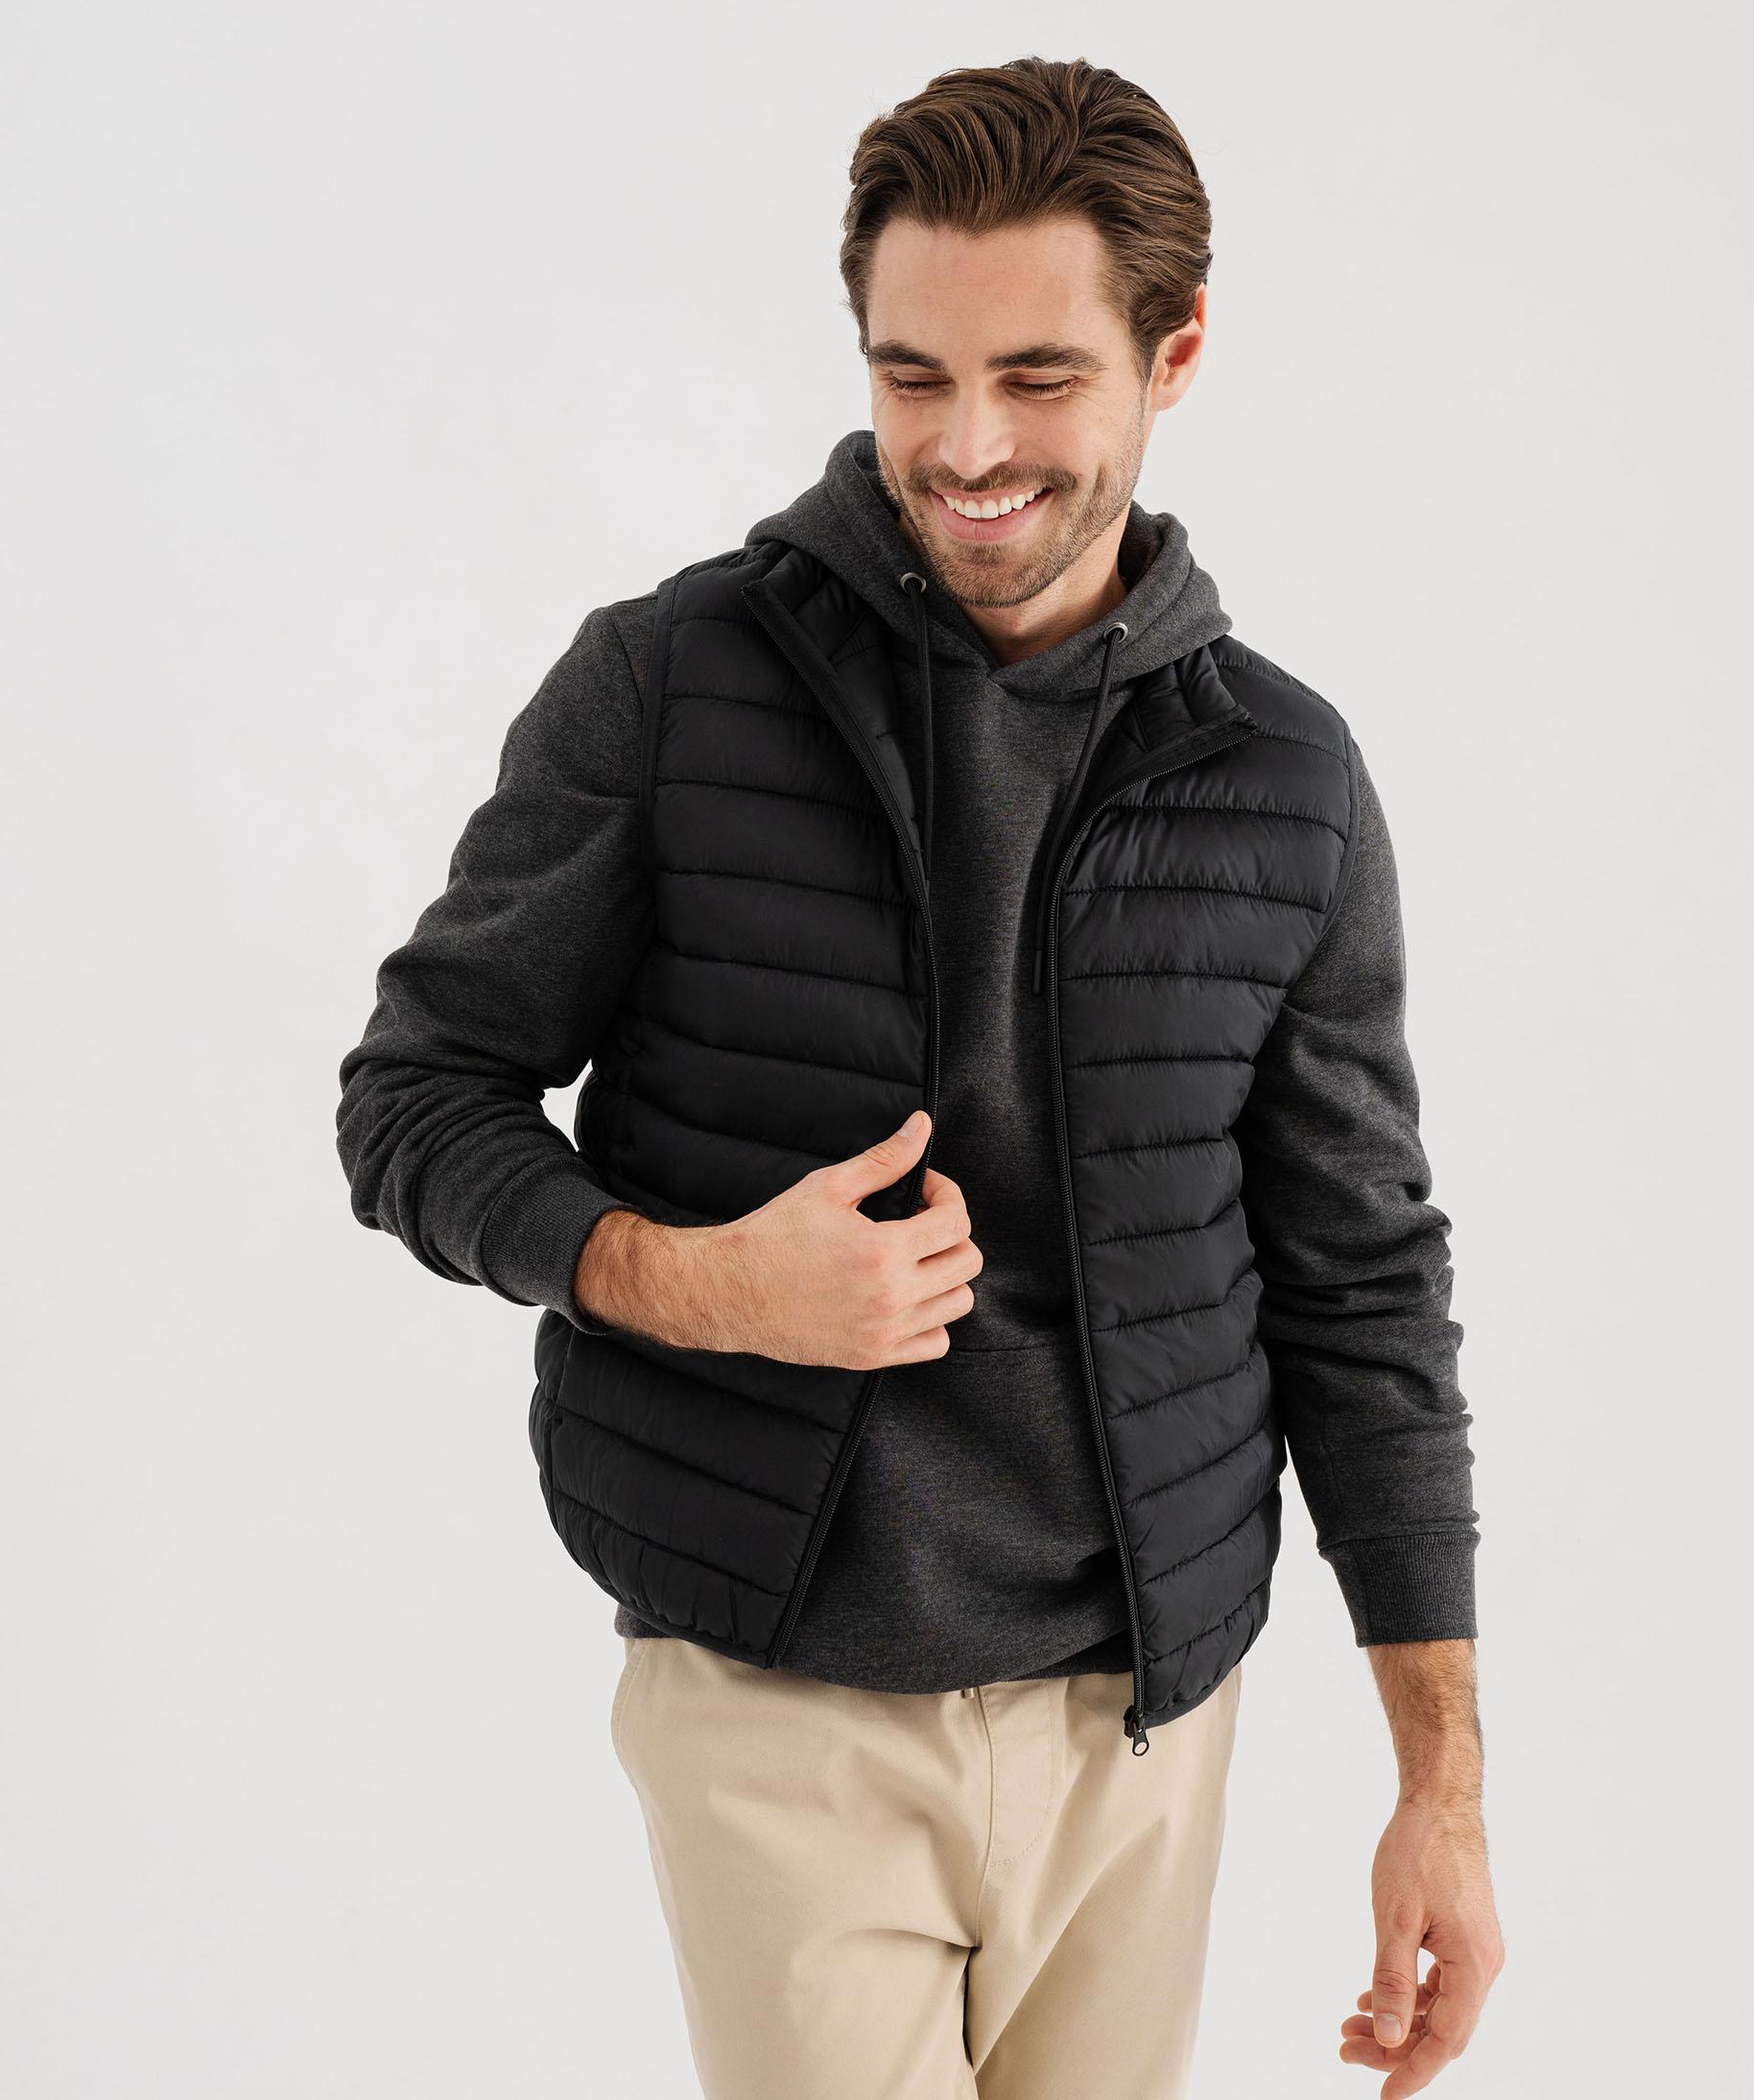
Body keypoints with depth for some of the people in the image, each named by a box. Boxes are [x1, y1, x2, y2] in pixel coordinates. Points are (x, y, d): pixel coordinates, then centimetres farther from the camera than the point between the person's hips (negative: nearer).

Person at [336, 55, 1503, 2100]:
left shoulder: (1287, 783, -1)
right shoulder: (665, 683, -8)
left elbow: (1361, 1278, 4)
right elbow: (415, 1102, -1)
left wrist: (1446, 1782, 2)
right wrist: (699, 1281, -21)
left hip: (1142, 1704, 3)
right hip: (774, 1699, -2)